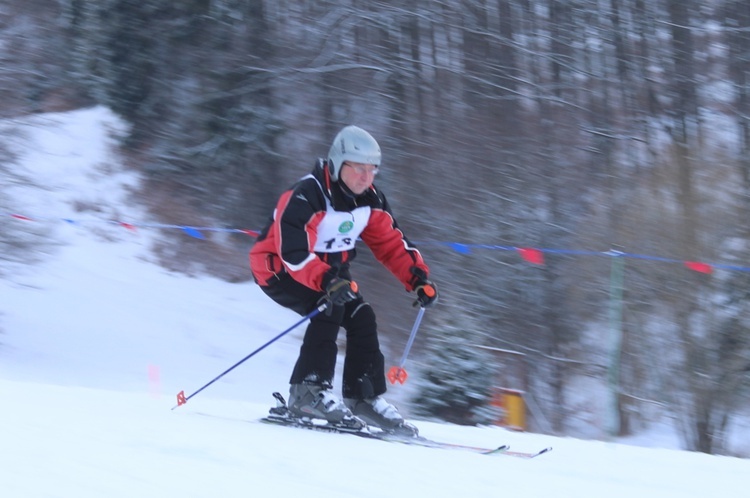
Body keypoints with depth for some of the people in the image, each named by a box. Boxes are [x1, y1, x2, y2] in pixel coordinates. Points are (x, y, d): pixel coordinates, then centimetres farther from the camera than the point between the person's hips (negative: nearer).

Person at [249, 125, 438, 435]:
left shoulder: (369, 201, -6)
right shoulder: (305, 198, -30)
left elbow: (391, 243, 1)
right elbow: (293, 252, -39)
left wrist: (418, 278, -14)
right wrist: (327, 282, -54)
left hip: (328, 270, 7)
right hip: (277, 268, -7)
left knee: (362, 318, -9)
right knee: (329, 309, -29)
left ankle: (364, 398, 2)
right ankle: (308, 392, -26)